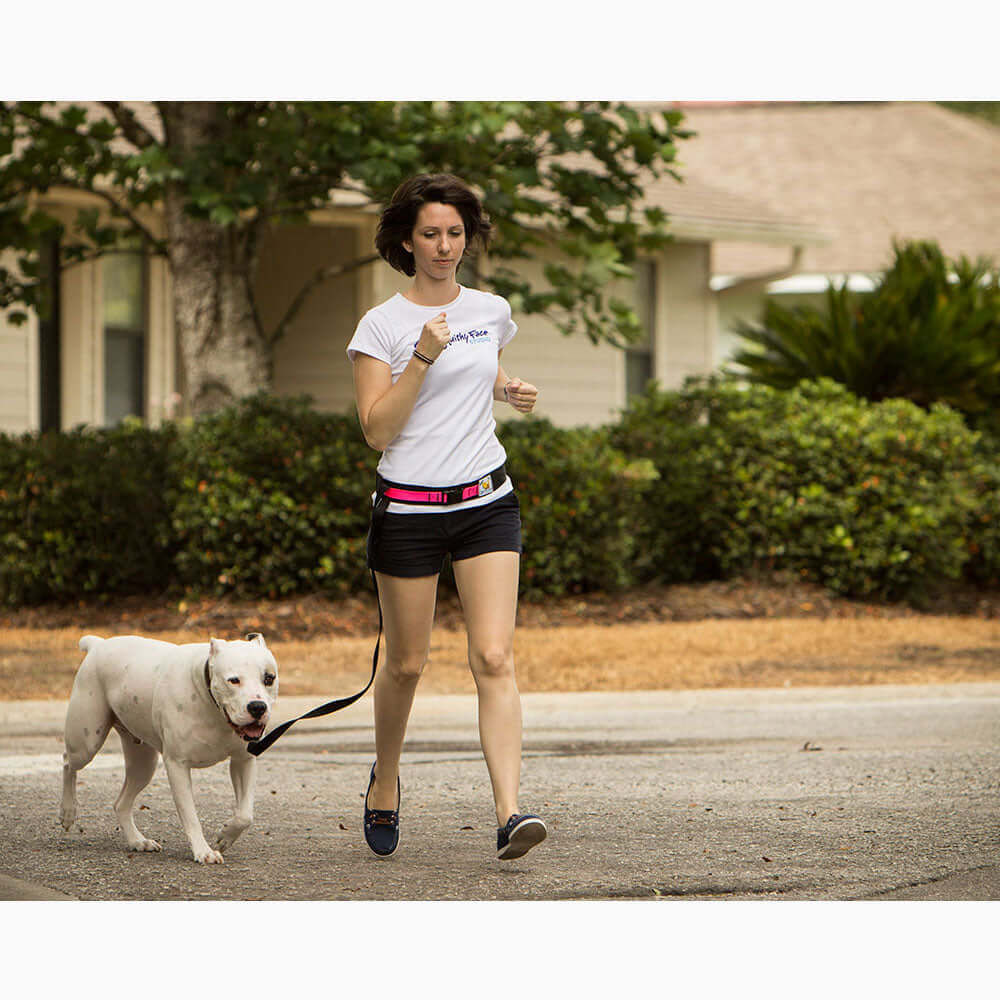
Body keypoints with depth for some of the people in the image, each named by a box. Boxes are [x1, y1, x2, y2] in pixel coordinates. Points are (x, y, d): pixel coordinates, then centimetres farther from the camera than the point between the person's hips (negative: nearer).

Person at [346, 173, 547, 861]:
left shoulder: (493, 312, 8)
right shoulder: (381, 325, -5)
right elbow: (378, 430, -12)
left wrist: (513, 393, 7)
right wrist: (422, 357, -20)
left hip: (486, 502, 2)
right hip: (409, 510, -2)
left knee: (494, 657, -12)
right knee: (407, 663, 8)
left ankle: (510, 813, -20)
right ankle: (386, 779, 36)